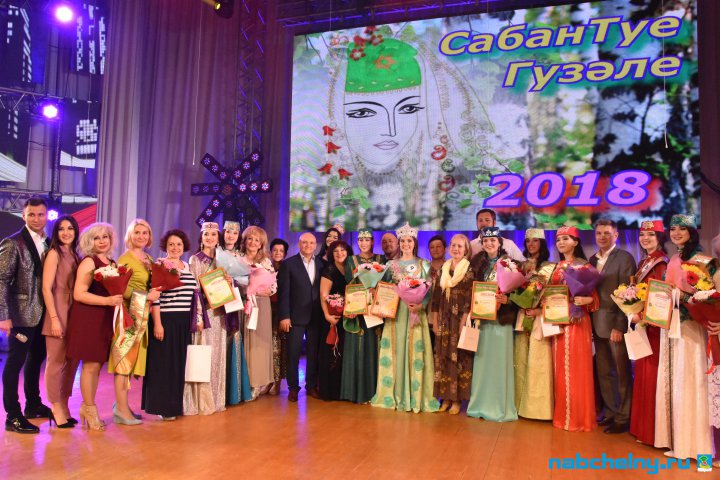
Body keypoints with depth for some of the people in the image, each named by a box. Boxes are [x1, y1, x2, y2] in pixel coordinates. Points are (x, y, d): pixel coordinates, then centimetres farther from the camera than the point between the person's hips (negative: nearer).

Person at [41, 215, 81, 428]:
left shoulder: (74, 255, 13)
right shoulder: (54, 254, -6)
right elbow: (46, 288, -11)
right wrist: (54, 319, -16)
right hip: (58, 313, -7)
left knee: (71, 361, 9)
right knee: (56, 362, 0)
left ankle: (64, 407, 20)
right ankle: (56, 410, 11)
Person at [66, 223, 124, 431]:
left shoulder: (113, 263, 13)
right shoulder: (89, 262, -7)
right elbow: (79, 294, -15)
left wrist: (119, 298, 4)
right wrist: (107, 300, -22)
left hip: (105, 319, 7)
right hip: (88, 318, -7)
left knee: (97, 365, 11)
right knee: (90, 365, -1)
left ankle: (87, 407, 22)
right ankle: (90, 410, 11)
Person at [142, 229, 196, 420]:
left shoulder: (188, 266, 13)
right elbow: (154, 296, -13)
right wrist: (157, 323, -17)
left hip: (184, 322, 6)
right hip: (165, 320, -6)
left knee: (179, 363, 12)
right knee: (163, 363, 1)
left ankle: (175, 404, 24)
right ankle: (162, 407, 11)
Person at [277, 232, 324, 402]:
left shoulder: (322, 263, 6)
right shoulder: (289, 264, -3)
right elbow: (284, 292, -6)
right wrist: (284, 316, -11)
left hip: (316, 316, 3)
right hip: (296, 316, -3)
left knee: (314, 353, 11)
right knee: (293, 353, 4)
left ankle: (311, 385, 24)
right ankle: (293, 387, 18)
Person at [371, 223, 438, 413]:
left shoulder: (423, 265, 5)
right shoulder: (391, 264, 11)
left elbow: (429, 291, -1)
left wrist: (420, 305, -18)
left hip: (416, 313, -2)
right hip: (395, 312, 2)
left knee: (415, 351, -3)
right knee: (394, 351, 3)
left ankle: (415, 396, 6)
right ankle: (393, 394, 12)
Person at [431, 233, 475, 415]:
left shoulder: (470, 270, -2)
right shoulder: (443, 269, 12)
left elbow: (470, 298, -8)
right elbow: (436, 296, 10)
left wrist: (464, 322, -15)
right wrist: (435, 321, 4)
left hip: (460, 319, -4)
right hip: (444, 320, 4)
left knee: (459, 356, -1)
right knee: (442, 356, 5)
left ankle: (457, 399, 8)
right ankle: (445, 398, 15)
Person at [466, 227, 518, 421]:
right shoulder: (477, 263, 9)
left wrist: (507, 299, -23)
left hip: (501, 319, -3)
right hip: (482, 317, 3)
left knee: (500, 361, 0)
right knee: (482, 361, 7)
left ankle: (500, 407, 10)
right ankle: (481, 404, 16)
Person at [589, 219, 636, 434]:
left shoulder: (624, 258, -9)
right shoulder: (593, 259, 12)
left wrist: (619, 326, -18)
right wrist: (592, 323, 5)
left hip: (616, 325, -6)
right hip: (598, 325, 7)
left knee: (622, 374, 5)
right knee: (604, 373, 14)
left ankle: (623, 418, 16)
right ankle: (610, 413, 27)